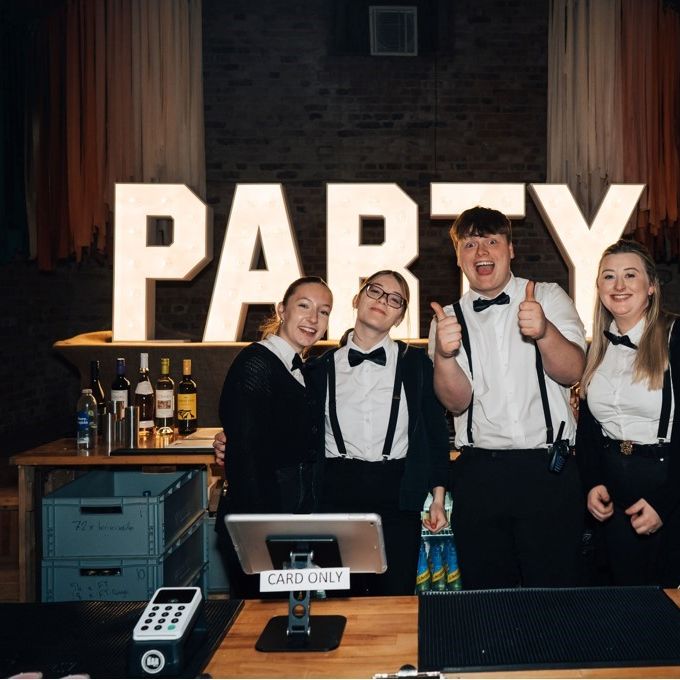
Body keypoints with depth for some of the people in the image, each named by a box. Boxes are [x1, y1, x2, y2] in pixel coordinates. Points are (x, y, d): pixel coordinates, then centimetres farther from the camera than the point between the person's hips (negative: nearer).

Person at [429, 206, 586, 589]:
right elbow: (457, 400, -5)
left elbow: (572, 372, -10)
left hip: (549, 470, -1)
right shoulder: (449, 318, 8)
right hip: (479, 474, 1)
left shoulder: (549, 298, 5)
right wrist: (444, 354, -25)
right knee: (487, 597, 9)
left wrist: (543, 331, -30)